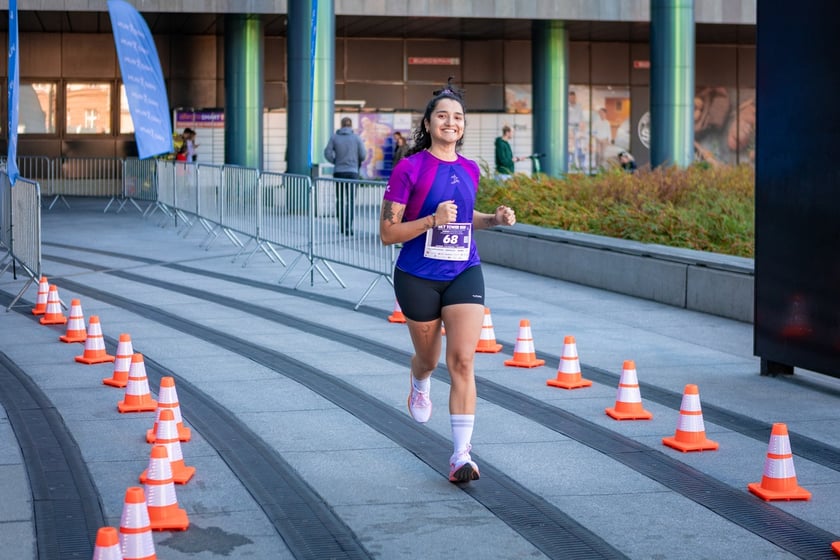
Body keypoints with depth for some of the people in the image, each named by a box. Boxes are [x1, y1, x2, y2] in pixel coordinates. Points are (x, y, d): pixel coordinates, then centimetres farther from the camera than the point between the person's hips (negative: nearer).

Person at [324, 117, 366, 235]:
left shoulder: (335, 137, 0)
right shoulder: (356, 138, -2)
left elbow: (327, 153, -6)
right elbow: (363, 155, -3)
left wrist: (335, 162, 12)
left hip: (338, 172, 1)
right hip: (352, 172, -1)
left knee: (340, 199, 14)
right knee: (351, 200, 0)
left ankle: (341, 225, 11)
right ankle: (348, 227, -10)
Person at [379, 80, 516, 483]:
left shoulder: (469, 170, 5)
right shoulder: (409, 169, -10)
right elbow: (388, 232, -12)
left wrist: (494, 219, 6)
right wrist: (432, 220, -25)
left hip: (464, 273, 3)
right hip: (418, 278, -2)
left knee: (462, 362, -11)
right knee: (428, 358, 16)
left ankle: (461, 454, -11)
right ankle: (419, 385, 55)